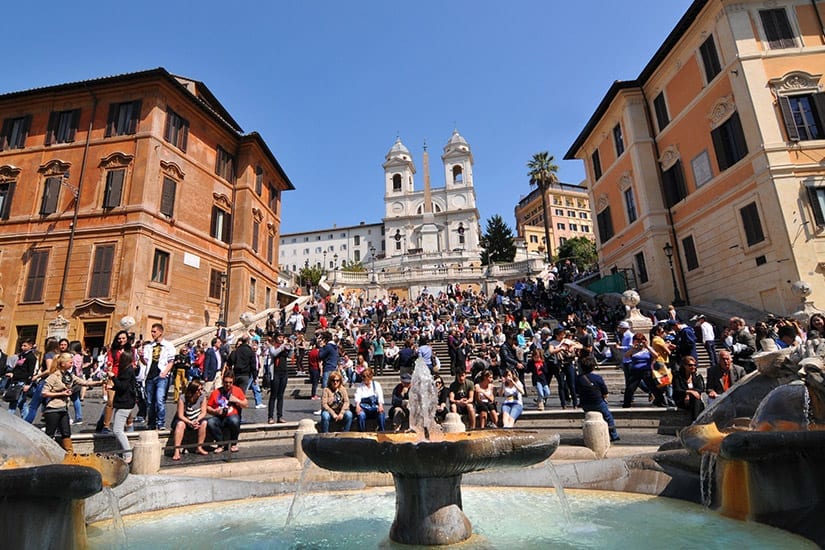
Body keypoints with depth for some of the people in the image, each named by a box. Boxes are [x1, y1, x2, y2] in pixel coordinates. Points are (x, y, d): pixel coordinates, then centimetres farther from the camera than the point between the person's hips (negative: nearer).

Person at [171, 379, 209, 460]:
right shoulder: (182, 398, -19)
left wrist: (196, 420, -28)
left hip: (196, 420, 3)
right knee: (180, 424, -35)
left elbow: (203, 412, -10)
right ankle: (177, 451, -36)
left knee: (204, 422, -27)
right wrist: (190, 422, -32)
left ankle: (199, 448, -14)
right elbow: (180, 415, -20)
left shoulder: (202, 397, -10)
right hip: (183, 420, -2)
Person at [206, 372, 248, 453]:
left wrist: (236, 400, -6)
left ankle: (233, 443, -8)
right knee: (210, 422, -31)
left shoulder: (237, 390, 8)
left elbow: (246, 405, 9)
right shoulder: (216, 392, 9)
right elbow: (208, 407, 11)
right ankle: (221, 444, -9)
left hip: (233, 416, -1)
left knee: (234, 420, -37)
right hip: (219, 418, 2)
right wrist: (214, 411, -9)